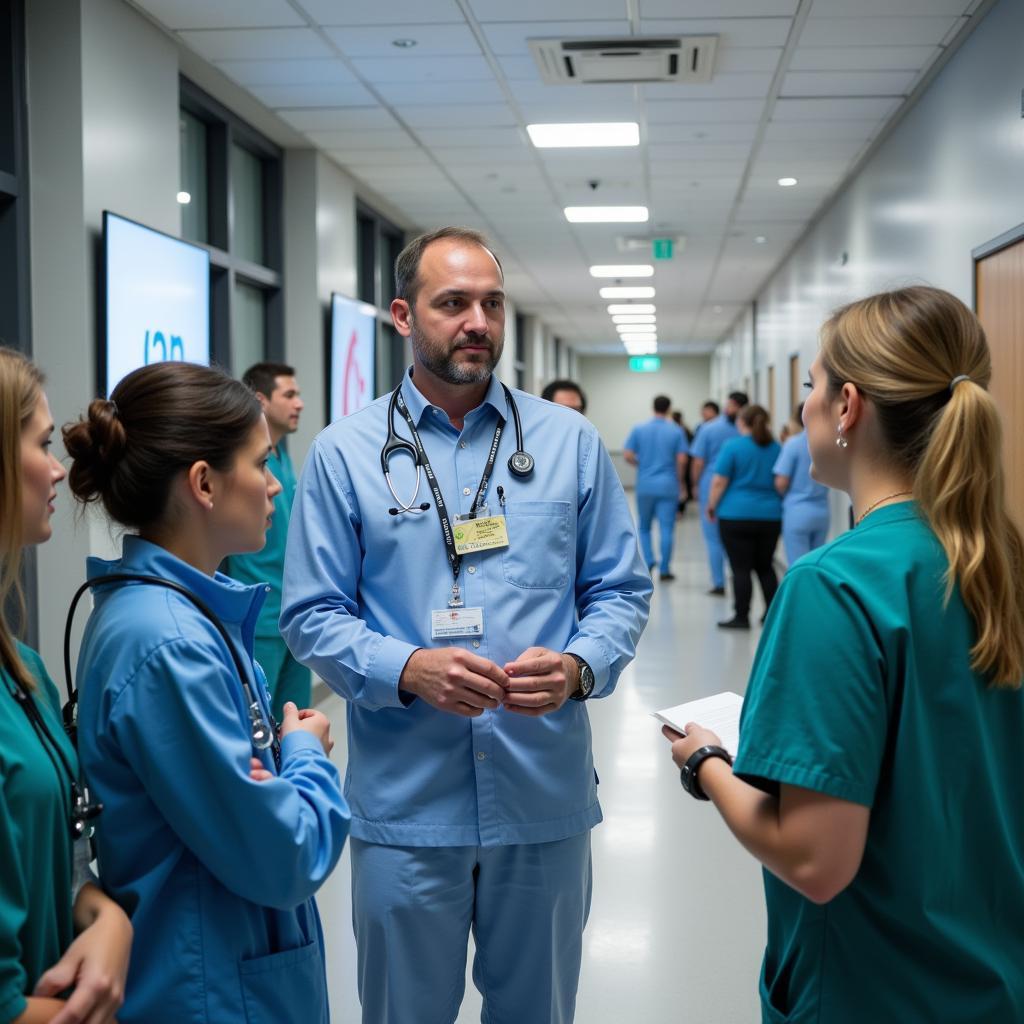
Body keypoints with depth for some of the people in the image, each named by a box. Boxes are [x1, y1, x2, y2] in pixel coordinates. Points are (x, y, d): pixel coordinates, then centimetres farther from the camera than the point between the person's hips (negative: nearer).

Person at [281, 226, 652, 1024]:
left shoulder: (571, 442, 3)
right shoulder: (344, 454, -1)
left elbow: (621, 591, 5)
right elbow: (312, 617, -2)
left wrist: (579, 667, -15)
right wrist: (408, 669, -20)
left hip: (546, 796, 2)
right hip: (405, 804, -1)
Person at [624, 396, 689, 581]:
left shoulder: (638, 430, 1)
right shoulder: (676, 431, -2)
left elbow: (627, 455, -4)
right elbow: (682, 459, -7)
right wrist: (679, 479, 8)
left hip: (645, 486, 1)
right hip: (668, 485, -1)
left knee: (644, 527, 15)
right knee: (666, 529, 2)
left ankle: (648, 561, -1)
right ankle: (664, 569, 1)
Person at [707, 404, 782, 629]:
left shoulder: (733, 446, -8)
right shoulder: (776, 448, 7)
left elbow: (719, 481, -10)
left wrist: (711, 506, 2)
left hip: (736, 515, -5)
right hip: (770, 515, 5)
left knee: (741, 568, -1)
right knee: (765, 566, 16)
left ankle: (741, 617, 0)